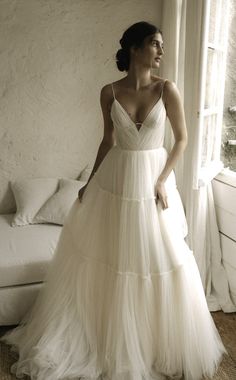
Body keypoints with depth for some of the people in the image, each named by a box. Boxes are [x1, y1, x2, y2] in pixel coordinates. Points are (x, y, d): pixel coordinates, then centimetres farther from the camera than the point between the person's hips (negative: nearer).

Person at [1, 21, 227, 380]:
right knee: (102, 259, 12)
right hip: (115, 178, 2)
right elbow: (108, 141, 7)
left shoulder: (167, 89, -6)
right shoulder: (109, 92, -2)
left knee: (158, 260, 8)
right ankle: (97, 333, 38)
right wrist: (90, 182, 9)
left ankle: (158, 343, 34)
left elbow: (182, 138, -1)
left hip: (153, 178, -1)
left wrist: (162, 180, -10)